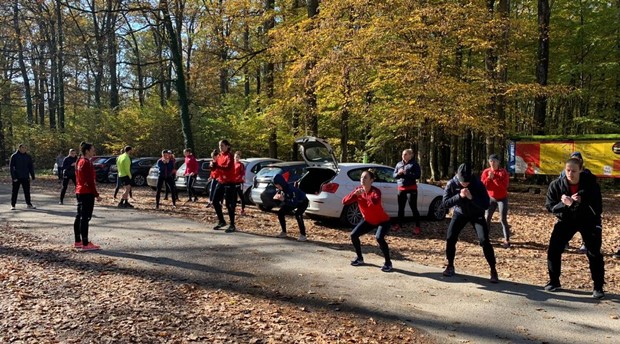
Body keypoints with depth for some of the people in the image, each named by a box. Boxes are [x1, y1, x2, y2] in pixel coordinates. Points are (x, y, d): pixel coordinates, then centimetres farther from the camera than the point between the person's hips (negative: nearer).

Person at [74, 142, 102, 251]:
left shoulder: (80, 162, 14)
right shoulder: (87, 163, -16)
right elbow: (90, 181, -20)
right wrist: (96, 195, -17)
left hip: (79, 192, 10)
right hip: (87, 193, -10)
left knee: (79, 217, 13)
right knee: (85, 218, -8)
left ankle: (77, 242, 21)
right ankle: (85, 244, -6)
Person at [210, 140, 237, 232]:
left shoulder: (229, 156, -11)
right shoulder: (219, 156, 11)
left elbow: (228, 167, -28)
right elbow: (213, 168, 8)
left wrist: (217, 165, -32)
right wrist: (213, 162, -11)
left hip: (229, 183, -8)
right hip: (220, 182, 8)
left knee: (229, 204, -6)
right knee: (215, 201, 9)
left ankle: (232, 225, 2)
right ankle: (221, 221, 25)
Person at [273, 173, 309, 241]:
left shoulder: (291, 189, -38)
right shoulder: (281, 189, -16)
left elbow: (294, 202, -42)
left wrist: (283, 199, -49)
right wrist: (276, 197, -26)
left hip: (302, 202, -8)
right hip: (292, 202, 8)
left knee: (297, 215, -32)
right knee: (280, 213, -3)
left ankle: (303, 235, -24)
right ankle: (284, 232, 11)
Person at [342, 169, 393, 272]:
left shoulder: (376, 191, -28)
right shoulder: (358, 190, -11)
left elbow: (375, 202, -51)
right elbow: (344, 201, -17)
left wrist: (364, 194, -40)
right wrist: (354, 194, -34)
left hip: (383, 221, -6)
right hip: (368, 220, 6)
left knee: (379, 238, -30)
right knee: (353, 235, -5)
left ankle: (388, 263, -13)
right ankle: (360, 258, 16)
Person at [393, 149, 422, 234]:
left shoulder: (414, 164, -5)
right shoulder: (399, 164, 10)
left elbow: (417, 175, -15)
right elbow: (394, 175, 11)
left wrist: (406, 173, -23)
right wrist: (398, 173, -12)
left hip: (411, 189, -5)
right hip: (401, 189, 5)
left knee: (413, 208, -5)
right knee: (401, 207, 13)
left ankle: (417, 226, -1)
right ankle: (399, 224, 26)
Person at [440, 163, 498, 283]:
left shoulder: (478, 184, -27)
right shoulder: (451, 184, -22)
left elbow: (486, 205, -27)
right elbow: (444, 204, -24)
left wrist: (471, 197, -42)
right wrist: (459, 196, -38)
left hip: (477, 214, -2)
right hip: (459, 213, 2)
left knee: (484, 241, -15)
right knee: (450, 239, -10)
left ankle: (493, 270, -3)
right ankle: (450, 266, 10)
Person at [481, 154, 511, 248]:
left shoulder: (503, 171, -11)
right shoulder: (486, 172, -1)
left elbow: (504, 185, -21)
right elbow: (482, 186, -7)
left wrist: (494, 178, -26)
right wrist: (489, 178, -21)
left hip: (502, 198, -3)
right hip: (491, 198, 3)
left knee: (503, 219, -6)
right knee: (487, 218, 2)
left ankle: (507, 240, -2)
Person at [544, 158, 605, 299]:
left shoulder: (590, 182, -20)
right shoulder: (556, 185, -16)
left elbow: (597, 206, -19)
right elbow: (549, 206, -13)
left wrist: (581, 202, -36)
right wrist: (564, 204, -32)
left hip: (589, 220, -2)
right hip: (566, 220, 2)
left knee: (594, 254, -3)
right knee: (553, 250, -3)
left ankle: (598, 287, 11)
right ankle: (554, 281, 14)